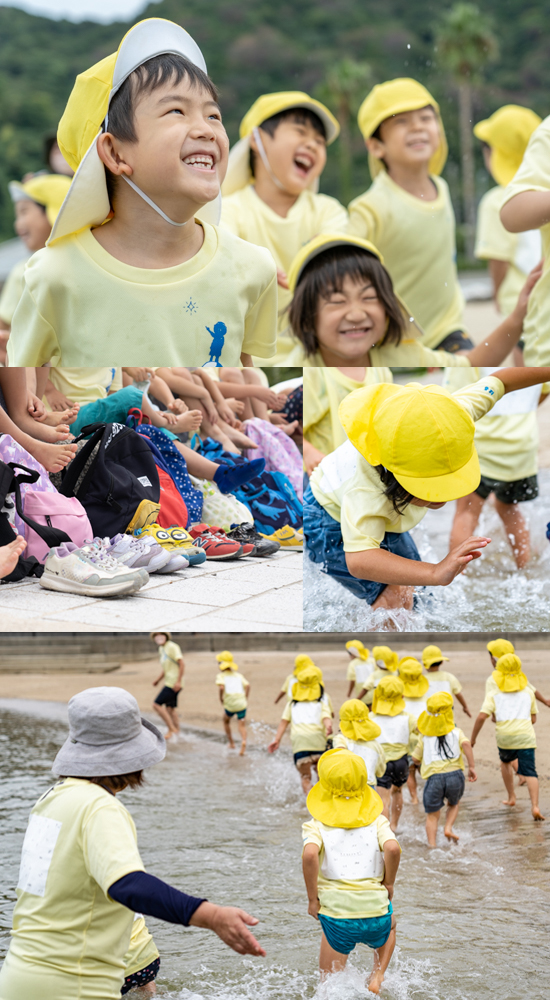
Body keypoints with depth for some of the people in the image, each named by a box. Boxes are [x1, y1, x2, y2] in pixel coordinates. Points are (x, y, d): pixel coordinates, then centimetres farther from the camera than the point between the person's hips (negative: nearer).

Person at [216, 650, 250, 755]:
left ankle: (231, 743, 31)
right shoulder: (238, 675, 17)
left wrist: (221, 697, -1)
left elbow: (221, 687, -16)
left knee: (226, 721, 26)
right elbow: (247, 686, 4)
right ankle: (243, 741, -26)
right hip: (241, 702, 2)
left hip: (229, 704, -2)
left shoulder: (221, 676, 5)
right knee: (242, 725, 4)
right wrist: (246, 699, 11)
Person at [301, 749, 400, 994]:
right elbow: (392, 848, -14)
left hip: (336, 917, -1)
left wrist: (312, 899, -8)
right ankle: (377, 976, 18)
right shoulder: (377, 821, 6)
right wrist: (389, 885, 2)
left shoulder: (317, 825, 2)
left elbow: (309, 855, -19)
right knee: (389, 929, 39)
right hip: (375, 916, 1)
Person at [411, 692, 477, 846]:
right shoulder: (456, 732, 8)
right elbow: (466, 744, -13)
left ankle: (432, 845, 2)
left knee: (432, 814, 9)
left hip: (434, 777, -1)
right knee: (453, 804, 29)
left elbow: (415, 758, 14)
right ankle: (448, 827, 7)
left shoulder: (424, 737, 10)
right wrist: (472, 767, -10)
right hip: (455, 774, 1)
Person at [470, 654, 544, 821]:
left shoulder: (494, 693, 5)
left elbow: (482, 716, -6)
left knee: (505, 762, 30)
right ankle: (535, 806, -24)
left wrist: (473, 738, 3)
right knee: (529, 772, -5)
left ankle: (511, 797, 35)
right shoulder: (528, 692, 13)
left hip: (504, 737, 0)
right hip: (526, 736, 0)